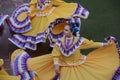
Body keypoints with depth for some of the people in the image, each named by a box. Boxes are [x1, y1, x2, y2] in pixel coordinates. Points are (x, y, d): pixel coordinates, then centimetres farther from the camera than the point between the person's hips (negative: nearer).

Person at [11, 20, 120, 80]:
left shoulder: (79, 40, -16)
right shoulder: (59, 42, -14)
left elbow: (91, 44, -8)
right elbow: (56, 55, -9)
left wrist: (105, 44, -9)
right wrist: (56, 66, -18)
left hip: (78, 67, 0)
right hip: (64, 68, 0)